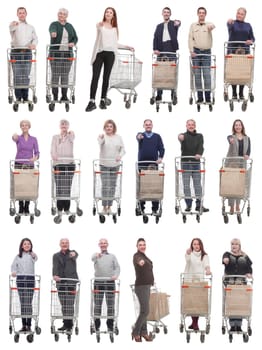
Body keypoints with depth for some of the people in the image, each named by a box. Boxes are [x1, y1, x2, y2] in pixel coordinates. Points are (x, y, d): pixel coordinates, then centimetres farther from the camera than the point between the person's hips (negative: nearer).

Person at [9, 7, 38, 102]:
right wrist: (14, 25, -46)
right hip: (16, 52, -2)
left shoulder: (31, 27, 17)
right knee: (17, 75, -4)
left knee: (26, 75, 0)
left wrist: (33, 44, -19)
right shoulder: (14, 25, 5)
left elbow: (35, 38, 6)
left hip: (27, 52, 2)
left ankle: (25, 97, 6)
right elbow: (11, 29, -21)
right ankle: (18, 97, -1)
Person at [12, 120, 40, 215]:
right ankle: (21, 208, 9)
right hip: (19, 164, -1)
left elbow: (37, 152, -1)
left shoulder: (34, 139, 5)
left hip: (29, 165, 1)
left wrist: (35, 158, -26)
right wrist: (14, 136, -52)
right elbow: (14, 139, -26)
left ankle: (27, 208, 7)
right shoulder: (18, 138, 1)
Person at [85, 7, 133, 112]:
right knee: (95, 77, -7)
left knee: (106, 77, 6)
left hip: (110, 54, 3)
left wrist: (126, 47, 17)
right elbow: (99, 29, -18)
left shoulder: (114, 28, 15)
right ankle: (92, 102, -8)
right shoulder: (100, 25, 5)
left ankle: (103, 100, 11)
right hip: (99, 53, -3)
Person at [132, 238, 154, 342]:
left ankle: (143, 332, 15)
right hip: (141, 286, -9)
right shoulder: (137, 256, -15)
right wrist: (140, 261, -63)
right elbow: (138, 260, -41)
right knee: (145, 311, -11)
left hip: (146, 286, 9)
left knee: (144, 310, 11)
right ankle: (135, 332, -3)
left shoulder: (144, 256, 14)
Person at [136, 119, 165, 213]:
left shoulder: (157, 136, 12)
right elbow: (138, 137, -17)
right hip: (142, 164, 0)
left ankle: (155, 207, 0)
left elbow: (161, 148, 8)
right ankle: (141, 206, 6)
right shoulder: (140, 135, 7)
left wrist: (160, 157, -10)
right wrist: (139, 137, -42)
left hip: (153, 164, 0)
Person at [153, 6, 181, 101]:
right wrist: (155, 49, -6)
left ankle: (173, 94, 0)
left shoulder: (173, 24, 8)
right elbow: (155, 38, 9)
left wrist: (178, 23, -41)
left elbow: (177, 24, -16)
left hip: (171, 50, -3)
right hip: (161, 51, 3)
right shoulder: (159, 26, 18)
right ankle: (159, 94, 4)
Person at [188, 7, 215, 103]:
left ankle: (208, 97, -4)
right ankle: (199, 97, 6)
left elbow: (212, 26, -20)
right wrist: (191, 51, -6)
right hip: (196, 52, 2)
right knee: (197, 74, 2)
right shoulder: (193, 25, 10)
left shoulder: (208, 24, 5)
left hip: (206, 52, -1)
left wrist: (211, 27, -45)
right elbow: (190, 38, 6)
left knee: (207, 74, -6)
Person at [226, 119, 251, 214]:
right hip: (231, 163, -3)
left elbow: (249, 149, -4)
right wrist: (231, 141, -51)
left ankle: (237, 205, 20)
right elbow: (230, 140, -26)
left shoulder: (247, 138, 9)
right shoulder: (231, 137, 0)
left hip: (242, 163, 3)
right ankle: (231, 206, -3)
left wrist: (247, 155, -27)